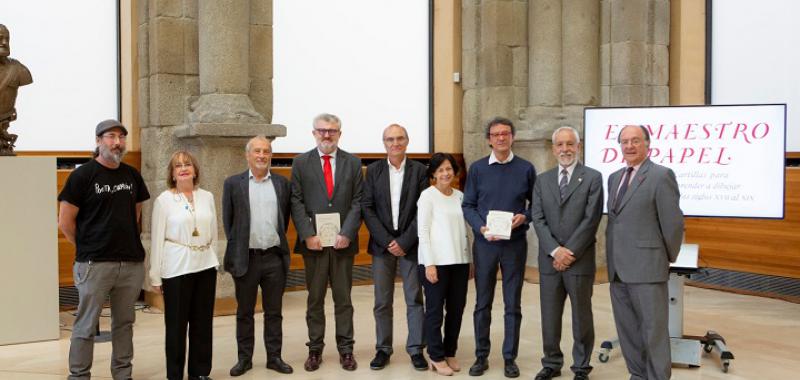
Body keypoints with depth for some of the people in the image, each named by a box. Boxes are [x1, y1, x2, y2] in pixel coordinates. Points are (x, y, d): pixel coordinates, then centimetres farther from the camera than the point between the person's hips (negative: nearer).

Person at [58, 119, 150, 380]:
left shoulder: (132, 175, 9)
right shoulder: (83, 175, -5)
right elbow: (65, 222, -3)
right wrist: (86, 247, 3)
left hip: (132, 262, 5)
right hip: (95, 264, -5)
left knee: (124, 323, 13)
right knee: (86, 326, 2)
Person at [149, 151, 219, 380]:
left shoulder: (207, 197, 6)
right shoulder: (164, 200, -3)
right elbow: (157, 238, -3)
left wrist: (212, 258, 12)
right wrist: (155, 276, -4)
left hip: (206, 266, 4)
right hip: (176, 268, -3)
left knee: (203, 322, 8)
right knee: (176, 324, 3)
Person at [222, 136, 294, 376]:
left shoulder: (282, 183, 5)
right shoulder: (233, 183, 1)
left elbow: (285, 218, 12)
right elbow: (228, 220, 4)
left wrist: (278, 241, 7)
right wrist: (236, 248, 2)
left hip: (274, 257, 1)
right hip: (246, 258, -1)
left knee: (274, 311, 9)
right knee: (244, 312, 10)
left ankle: (274, 357, 19)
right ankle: (244, 358, 20)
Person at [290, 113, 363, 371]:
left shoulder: (353, 163, 7)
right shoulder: (301, 163, 5)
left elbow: (357, 202, 1)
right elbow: (296, 203, 0)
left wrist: (347, 233, -10)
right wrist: (307, 235, -11)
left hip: (343, 241, 1)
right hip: (313, 242, 0)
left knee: (343, 299, 7)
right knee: (315, 299, 7)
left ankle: (346, 349, 15)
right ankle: (315, 349, 15)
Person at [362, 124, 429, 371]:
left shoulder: (419, 170, 1)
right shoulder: (374, 170, 5)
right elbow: (367, 208, 0)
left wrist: (404, 242, -11)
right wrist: (386, 241, -9)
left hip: (410, 245, -1)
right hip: (382, 244, 1)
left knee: (415, 299, 3)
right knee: (382, 302, 6)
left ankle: (416, 350, 11)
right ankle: (383, 349, 15)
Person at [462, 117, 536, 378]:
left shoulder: (526, 169, 2)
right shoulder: (477, 168, 3)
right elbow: (468, 205, 3)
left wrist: (524, 217, -14)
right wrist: (481, 227, -14)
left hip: (515, 243, 0)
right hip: (484, 243, 0)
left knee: (512, 304, 6)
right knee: (482, 303, 8)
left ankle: (510, 357, 17)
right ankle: (481, 356, 19)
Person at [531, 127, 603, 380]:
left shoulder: (592, 178, -1)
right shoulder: (542, 180, 10)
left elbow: (591, 219, -9)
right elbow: (538, 218, 2)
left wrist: (570, 252, -13)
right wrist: (555, 250, -11)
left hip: (580, 260, -3)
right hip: (549, 260, 3)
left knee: (581, 316, 7)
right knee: (549, 316, 9)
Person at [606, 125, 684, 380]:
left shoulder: (661, 176, -8)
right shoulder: (614, 178, 15)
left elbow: (673, 223, -9)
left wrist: (669, 258, -1)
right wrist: (612, 259, 14)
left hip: (646, 267, -7)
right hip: (618, 269, 7)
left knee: (653, 330, -1)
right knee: (627, 329, 13)